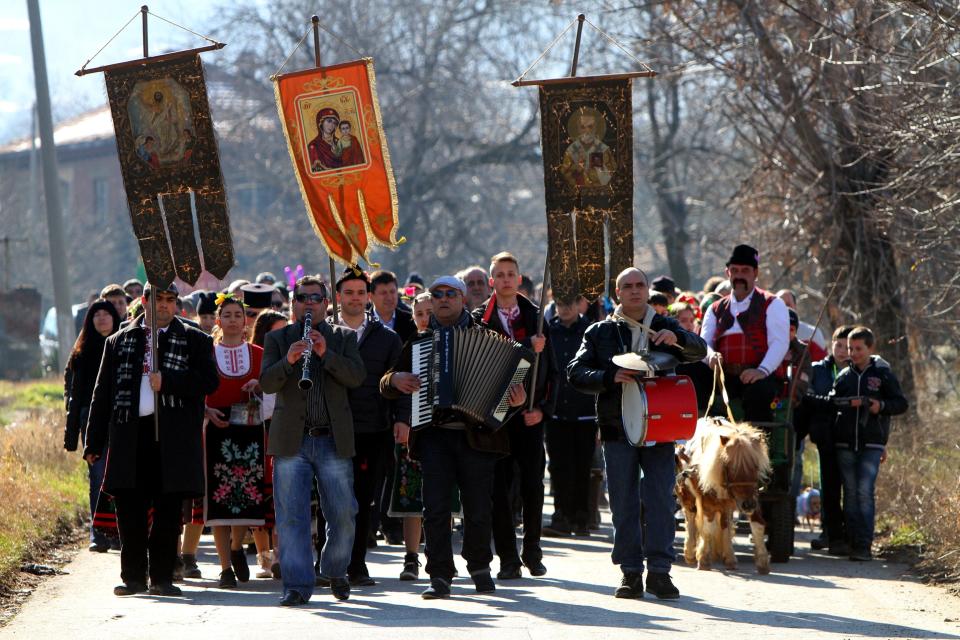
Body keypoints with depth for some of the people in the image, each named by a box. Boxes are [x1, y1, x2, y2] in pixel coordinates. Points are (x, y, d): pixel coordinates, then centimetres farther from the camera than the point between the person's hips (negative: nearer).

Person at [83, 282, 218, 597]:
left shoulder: (194, 340, 9)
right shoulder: (119, 342, 15)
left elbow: (208, 381, -5)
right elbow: (102, 394, 14)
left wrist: (167, 380, -15)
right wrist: (94, 442, 8)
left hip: (173, 438, -2)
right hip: (129, 434, 2)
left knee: (168, 510, 1)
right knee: (130, 509, 0)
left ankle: (162, 577, 9)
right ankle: (133, 577, 9)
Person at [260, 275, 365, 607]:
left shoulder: (344, 337, 10)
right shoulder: (277, 339, 9)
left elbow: (357, 377, -6)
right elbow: (266, 383, -5)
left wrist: (326, 353, -20)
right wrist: (288, 360, -23)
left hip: (333, 441, 1)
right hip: (291, 441, -1)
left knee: (343, 514, 4)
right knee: (292, 515, -5)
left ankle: (336, 570, 26)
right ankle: (297, 585, -2)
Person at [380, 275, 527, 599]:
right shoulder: (419, 342, 15)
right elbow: (387, 386, 18)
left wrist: (517, 398, -14)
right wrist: (396, 380, -4)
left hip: (476, 435, -1)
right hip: (434, 435, 1)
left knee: (478, 509, 3)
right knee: (435, 508, -8)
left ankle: (479, 567, 24)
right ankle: (440, 577, -4)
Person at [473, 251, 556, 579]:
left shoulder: (536, 317, 9)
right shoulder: (480, 319, 4)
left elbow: (550, 368, 8)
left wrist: (543, 408, -3)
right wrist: (528, 348, -19)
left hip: (530, 414, 1)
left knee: (533, 485, 0)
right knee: (499, 487, -2)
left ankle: (532, 552, 14)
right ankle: (508, 558, 4)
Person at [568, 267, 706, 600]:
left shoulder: (665, 327, 11)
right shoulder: (601, 332, 9)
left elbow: (699, 351, -5)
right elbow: (576, 373, 0)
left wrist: (677, 339, -27)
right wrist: (610, 377, -18)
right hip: (618, 428, 0)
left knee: (661, 498, -6)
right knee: (623, 501, 1)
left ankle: (659, 570, -2)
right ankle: (631, 572, 6)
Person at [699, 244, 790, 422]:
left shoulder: (772, 304, 8)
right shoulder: (716, 309, 22)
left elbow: (780, 342, -5)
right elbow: (704, 342, 13)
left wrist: (762, 371, -22)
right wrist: (711, 355, -13)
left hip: (758, 379, -4)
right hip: (724, 378, 4)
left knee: (757, 394, -37)